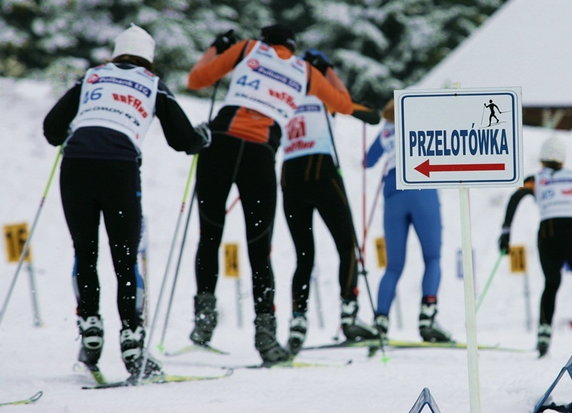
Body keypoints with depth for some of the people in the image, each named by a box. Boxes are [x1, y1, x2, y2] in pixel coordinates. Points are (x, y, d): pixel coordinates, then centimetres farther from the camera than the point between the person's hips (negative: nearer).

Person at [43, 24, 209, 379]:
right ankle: (131, 341, -3)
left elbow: (52, 129, 19)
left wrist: (66, 137, 43)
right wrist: (203, 137, 43)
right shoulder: (154, 86, 21)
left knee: (84, 253, 15)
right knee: (125, 259, 4)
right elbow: (183, 140, 20)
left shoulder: (91, 78, 24)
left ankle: (89, 324, 2)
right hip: (120, 166, -1)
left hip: (76, 163, 1)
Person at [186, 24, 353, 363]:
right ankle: (265, 332, 0)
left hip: (220, 142, 0)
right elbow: (344, 105, 36)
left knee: (209, 238, 15)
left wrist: (216, 48, 37)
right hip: (261, 154, 0)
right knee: (259, 252, 9)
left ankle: (205, 312, 0)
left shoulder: (248, 49, 17)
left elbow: (196, 79, 20)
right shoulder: (306, 72, 21)